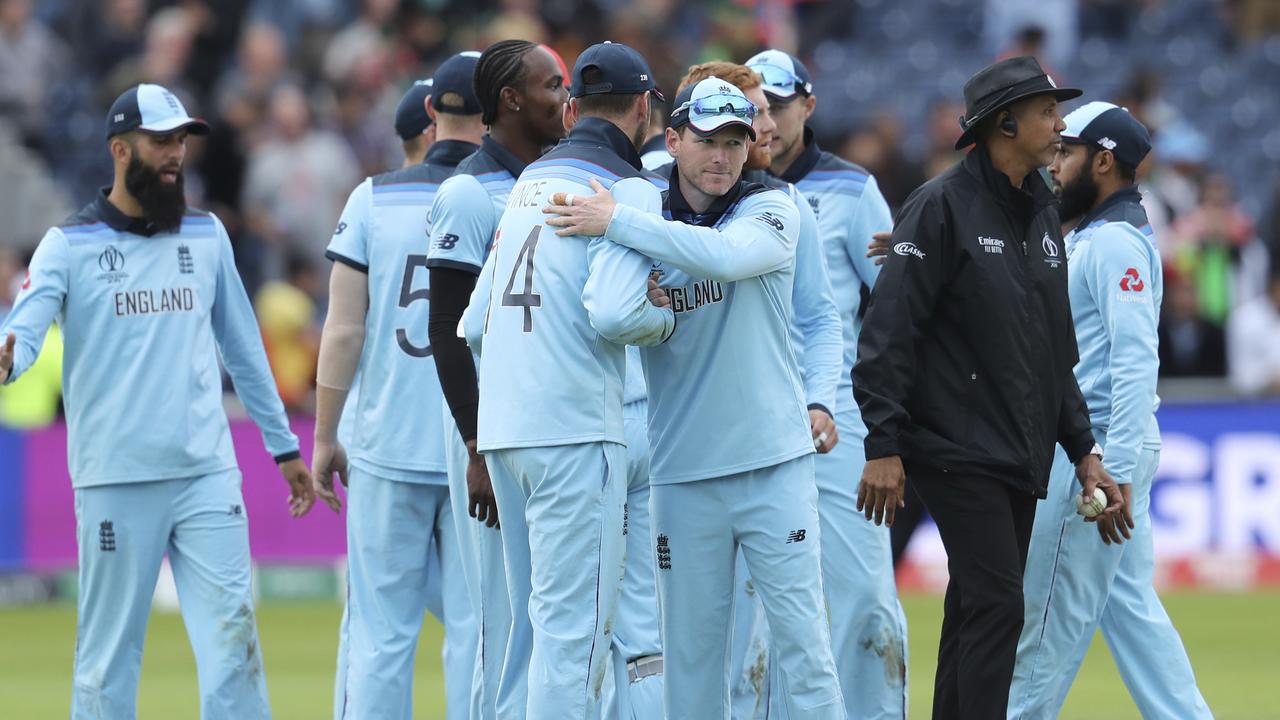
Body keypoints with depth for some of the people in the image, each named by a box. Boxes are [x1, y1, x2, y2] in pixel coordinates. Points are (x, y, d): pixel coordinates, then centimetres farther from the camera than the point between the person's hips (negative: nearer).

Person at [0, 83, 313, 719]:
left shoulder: (206, 235, 13)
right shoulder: (69, 244, 1)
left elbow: (243, 347, 20)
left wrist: (284, 446, 20)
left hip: (207, 475, 3)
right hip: (114, 480, -3)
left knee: (232, 635, -4)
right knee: (108, 652, 0)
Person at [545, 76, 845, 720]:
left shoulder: (771, 211, -1)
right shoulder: (646, 228, 7)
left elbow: (726, 255, -23)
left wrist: (616, 223, -23)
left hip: (775, 467, -2)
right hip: (682, 473, 2)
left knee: (802, 635, -3)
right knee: (690, 648, 4)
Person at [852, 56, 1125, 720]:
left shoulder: (1041, 216, 16)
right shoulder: (943, 206, -9)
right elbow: (888, 331, -13)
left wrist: (1082, 451, 17)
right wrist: (884, 446, -18)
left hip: (1021, 460, 8)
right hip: (956, 450, -8)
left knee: (976, 615, 9)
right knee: (996, 605, -16)